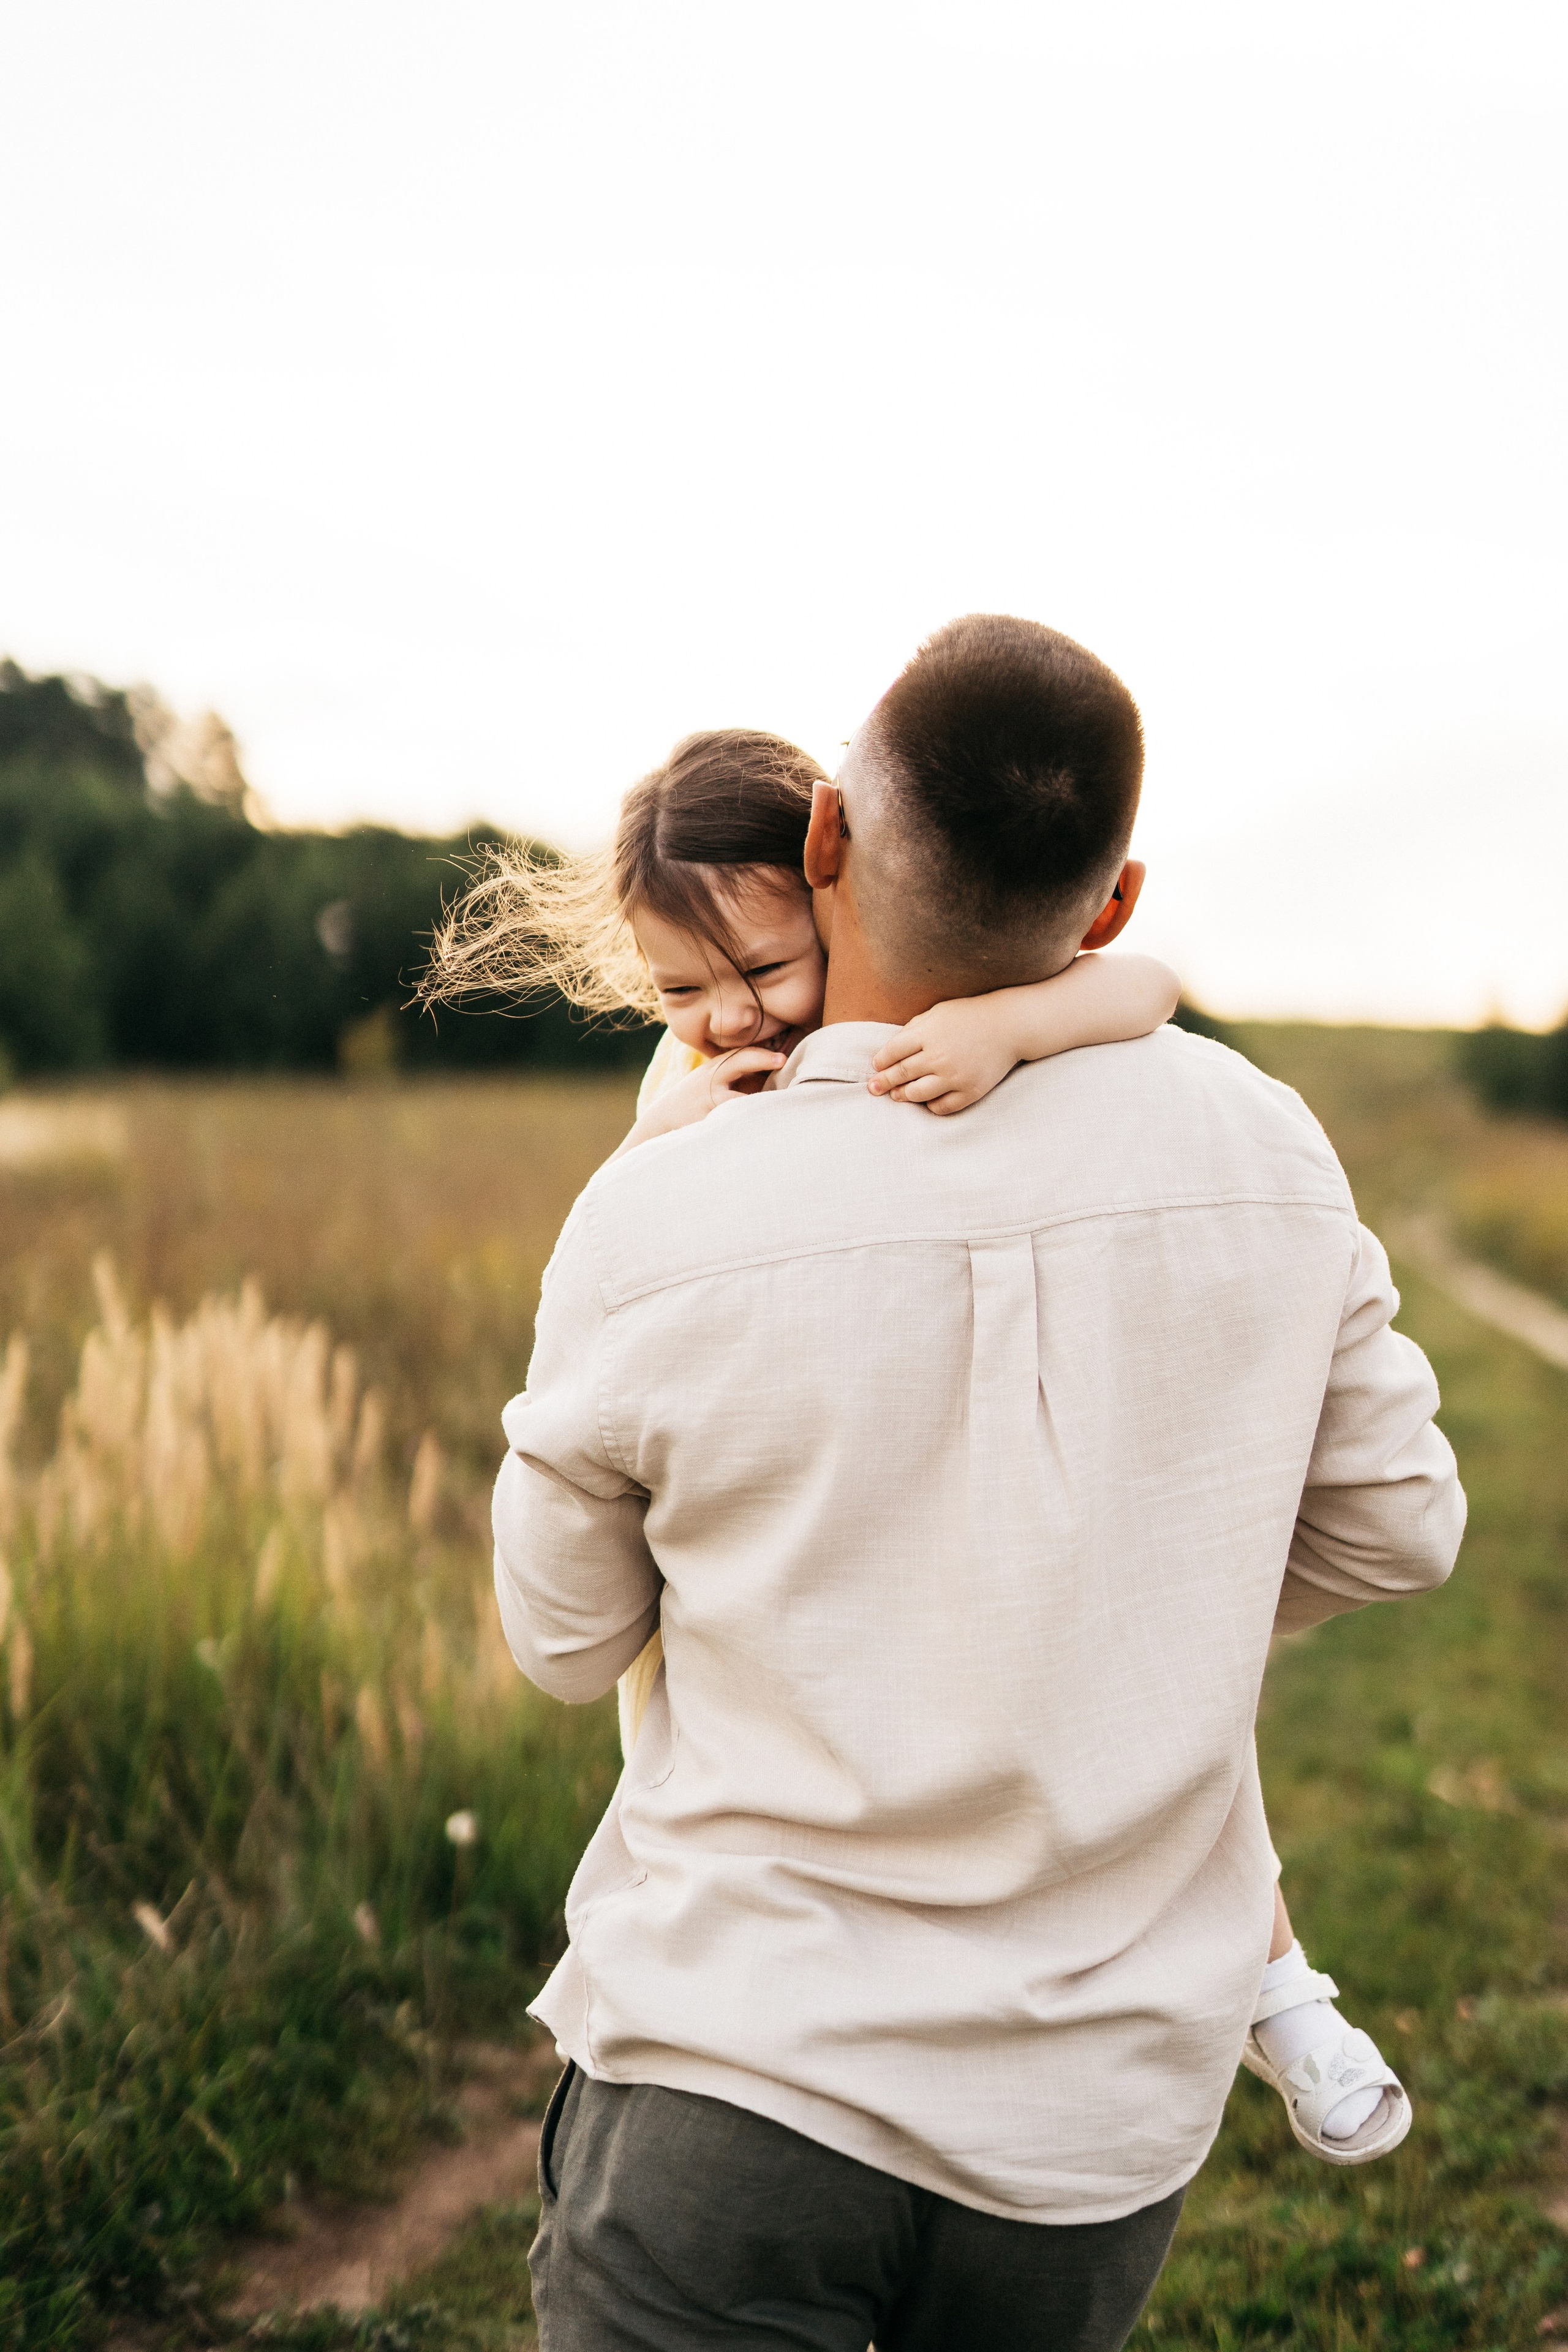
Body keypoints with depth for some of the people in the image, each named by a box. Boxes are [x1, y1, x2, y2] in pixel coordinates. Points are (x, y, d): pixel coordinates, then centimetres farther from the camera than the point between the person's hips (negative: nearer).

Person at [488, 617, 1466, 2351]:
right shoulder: (1263, 1150, -10)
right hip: (1106, 2123, 4)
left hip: (739, 2078, -3)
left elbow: (566, 1645, 0)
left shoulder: (649, 1228, -16)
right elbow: (1394, 1528, 5)